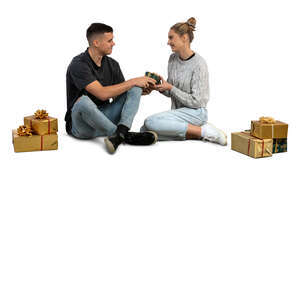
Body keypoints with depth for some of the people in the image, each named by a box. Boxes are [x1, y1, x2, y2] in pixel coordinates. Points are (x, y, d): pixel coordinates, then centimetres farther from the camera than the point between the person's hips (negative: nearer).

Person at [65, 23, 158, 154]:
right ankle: (126, 136, -27)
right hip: (81, 122, -6)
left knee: (135, 89, -10)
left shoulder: (112, 64, 6)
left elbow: (120, 92, 9)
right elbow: (102, 93, -26)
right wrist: (132, 81, -19)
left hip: (104, 117, 6)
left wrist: (145, 89, -7)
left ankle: (119, 134, -34)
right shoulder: (78, 65, -17)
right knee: (83, 101, -40)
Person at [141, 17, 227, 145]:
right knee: (144, 130, -12)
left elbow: (195, 101, -15)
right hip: (177, 110, 8)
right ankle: (196, 133, -8)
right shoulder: (173, 58, 7)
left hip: (195, 112, -8)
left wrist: (170, 88, -16)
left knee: (151, 122, -27)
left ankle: (202, 131, -16)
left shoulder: (198, 64, -14)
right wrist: (159, 86, -7)